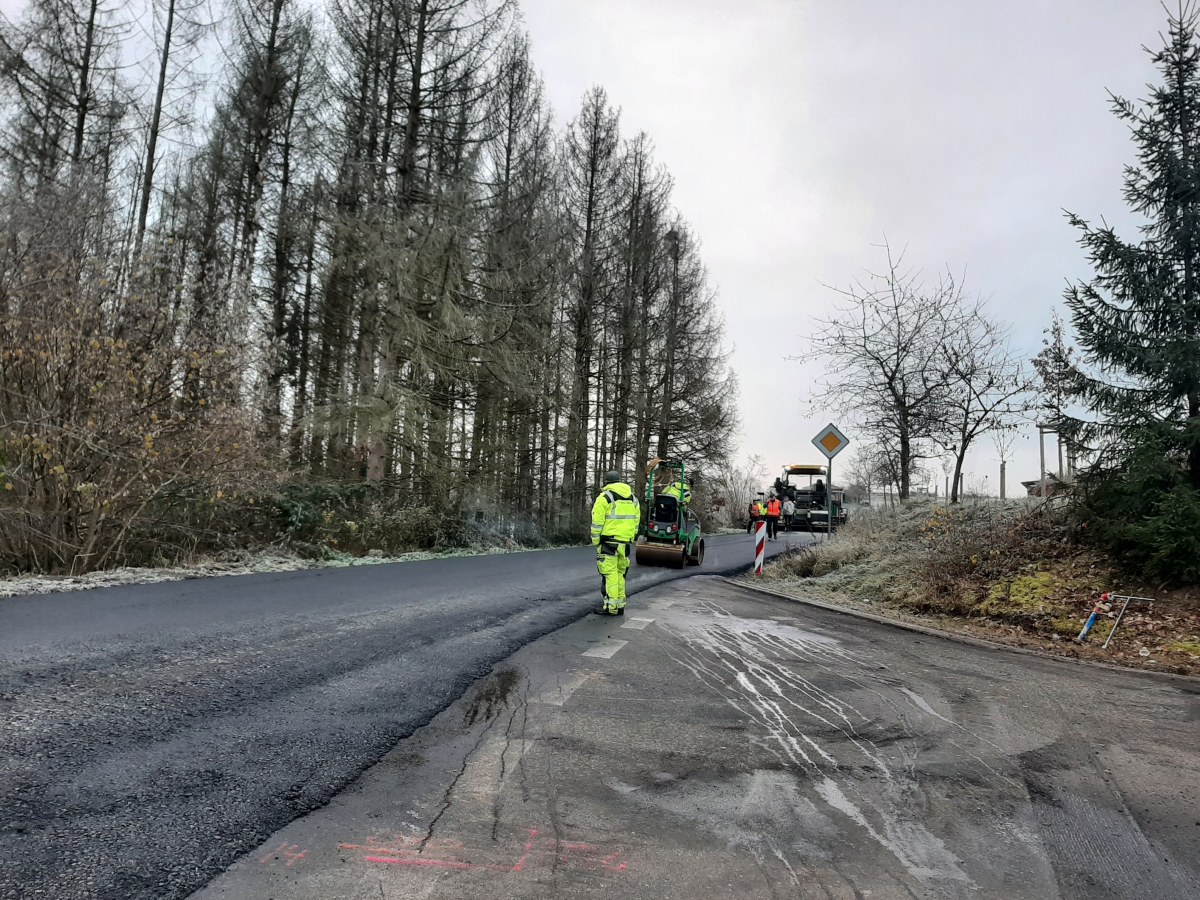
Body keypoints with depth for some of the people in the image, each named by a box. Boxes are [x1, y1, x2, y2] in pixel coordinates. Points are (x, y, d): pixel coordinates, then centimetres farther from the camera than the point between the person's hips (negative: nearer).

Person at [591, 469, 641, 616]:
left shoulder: (604, 497, -6)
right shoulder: (633, 498, 14)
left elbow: (597, 522, -9)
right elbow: (636, 521, 15)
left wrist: (595, 541, 0)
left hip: (608, 542, -6)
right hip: (625, 542, 6)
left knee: (610, 573, -4)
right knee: (620, 573, 13)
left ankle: (611, 607, -5)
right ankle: (620, 606, 16)